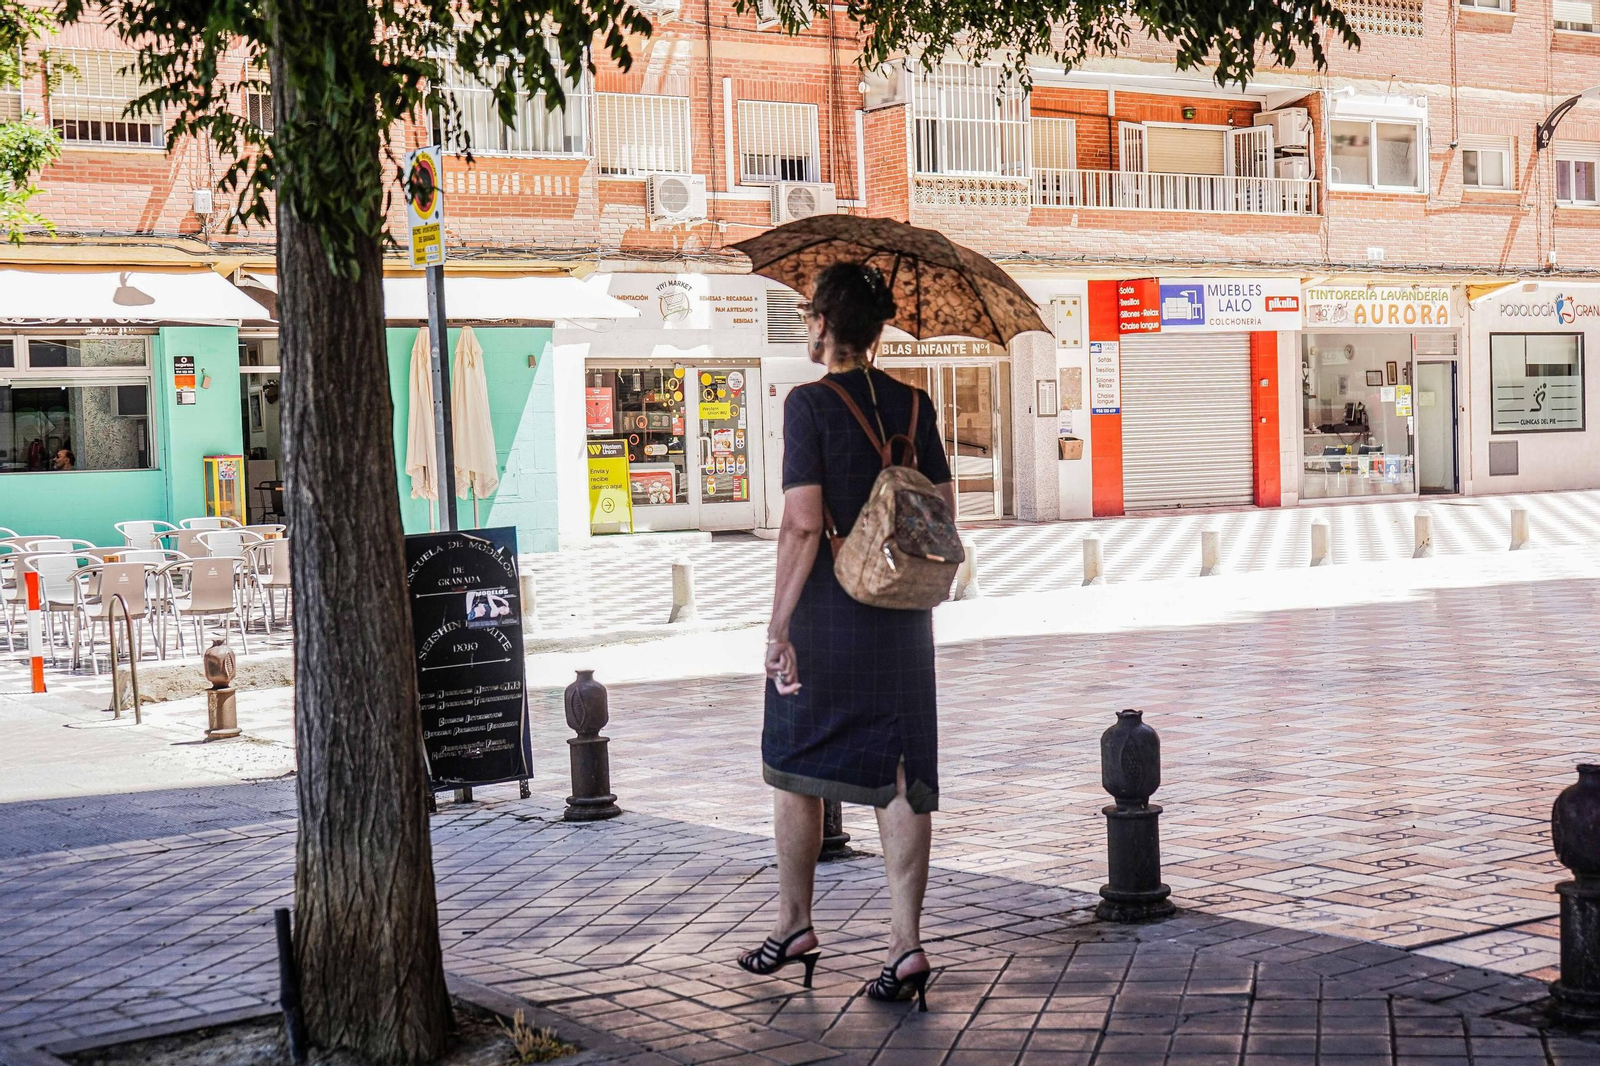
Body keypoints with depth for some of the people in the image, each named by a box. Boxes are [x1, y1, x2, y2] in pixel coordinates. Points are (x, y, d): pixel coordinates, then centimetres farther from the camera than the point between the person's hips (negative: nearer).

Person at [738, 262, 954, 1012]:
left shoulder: (810, 405, -12)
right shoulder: (914, 405, 5)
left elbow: (802, 525, -18)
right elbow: (943, 514, 8)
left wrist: (779, 625, -14)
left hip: (825, 615, -4)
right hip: (902, 619, 5)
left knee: (795, 768, 13)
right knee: (900, 776, 5)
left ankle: (794, 926, 24)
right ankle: (906, 944, 1)